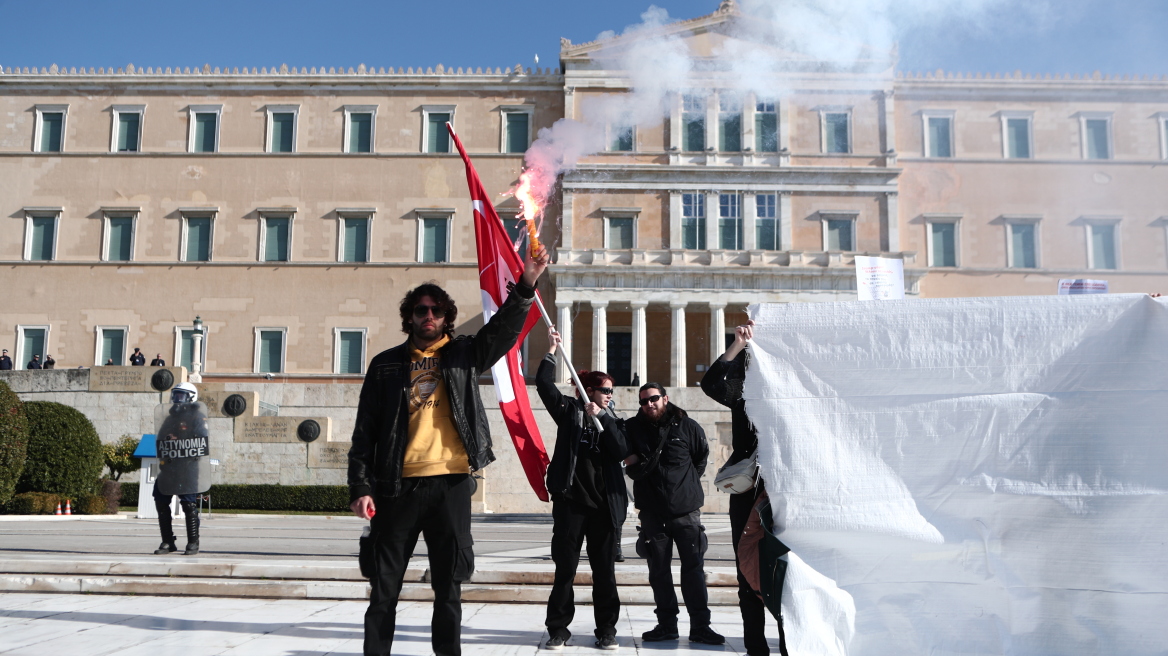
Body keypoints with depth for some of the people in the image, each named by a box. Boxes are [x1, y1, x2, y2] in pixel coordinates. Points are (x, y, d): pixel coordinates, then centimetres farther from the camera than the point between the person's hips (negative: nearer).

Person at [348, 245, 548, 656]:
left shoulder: (464, 354, 10)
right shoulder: (387, 364, 8)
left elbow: (504, 329, -5)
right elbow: (365, 431, 5)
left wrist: (526, 285, -20)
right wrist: (361, 487, -4)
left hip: (451, 483, 0)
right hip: (399, 485, 0)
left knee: (449, 586, 8)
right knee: (384, 587, 7)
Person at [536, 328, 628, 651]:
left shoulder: (610, 419, 10)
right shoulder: (569, 410, 5)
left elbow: (621, 452, -7)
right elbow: (544, 384, -7)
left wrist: (602, 418, -13)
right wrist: (551, 349, -12)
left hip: (604, 503, 2)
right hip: (571, 500, -2)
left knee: (604, 570, 6)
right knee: (565, 568, 2)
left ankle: (607, 630, 16)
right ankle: (558, 629, 12)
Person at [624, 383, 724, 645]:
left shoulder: (687, 426, -1)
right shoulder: (632, 429, 2)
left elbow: (702, 456, 12)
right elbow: (632, 468, 5)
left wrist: (687, 481, 7)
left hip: (686, 509, -1)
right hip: (652, 512, 2)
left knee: (694, 569, 1)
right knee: (658, 571, 8)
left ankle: (700, 626, 8)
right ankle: (666, 624, 18)